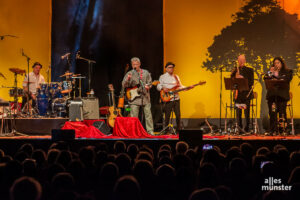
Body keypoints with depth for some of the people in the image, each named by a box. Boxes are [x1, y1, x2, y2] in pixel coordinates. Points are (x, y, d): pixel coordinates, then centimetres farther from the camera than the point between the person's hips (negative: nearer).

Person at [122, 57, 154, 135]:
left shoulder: (146, 73, 10)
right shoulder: (129, 74, 5)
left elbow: (150, 82, 14)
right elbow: (124, 85, -1)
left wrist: (148, 86, -8)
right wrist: (128, 79, -20)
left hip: (145, 97, 1)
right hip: (134, 98, -1)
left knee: (148, 114, 0)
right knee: (134, 117, -4)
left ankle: (150, 131, 6)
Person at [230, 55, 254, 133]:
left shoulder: (249, 70, 6)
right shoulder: (235, 70, 14)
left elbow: (251, 82, -4)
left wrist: (243, 78, -16)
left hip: (246, 94, -2)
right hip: (238, 94, 2)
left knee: (246, 113, -5)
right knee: (238, 113, 1)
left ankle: (246, 129, 0)